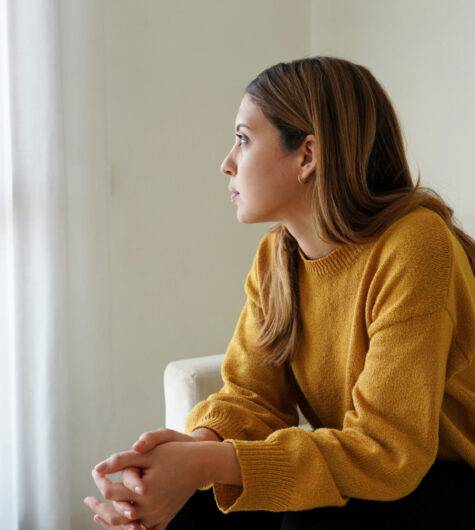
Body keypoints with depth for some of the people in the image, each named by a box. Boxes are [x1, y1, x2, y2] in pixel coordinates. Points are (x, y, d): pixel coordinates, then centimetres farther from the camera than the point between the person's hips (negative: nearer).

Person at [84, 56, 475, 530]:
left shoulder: (412, 247, -25)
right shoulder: (276, 255, -1)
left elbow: (387, 449, -28)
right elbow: (252, 394, -4)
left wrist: (206, 462, -34)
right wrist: (200, 442, -27)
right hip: (359, 476, 5)